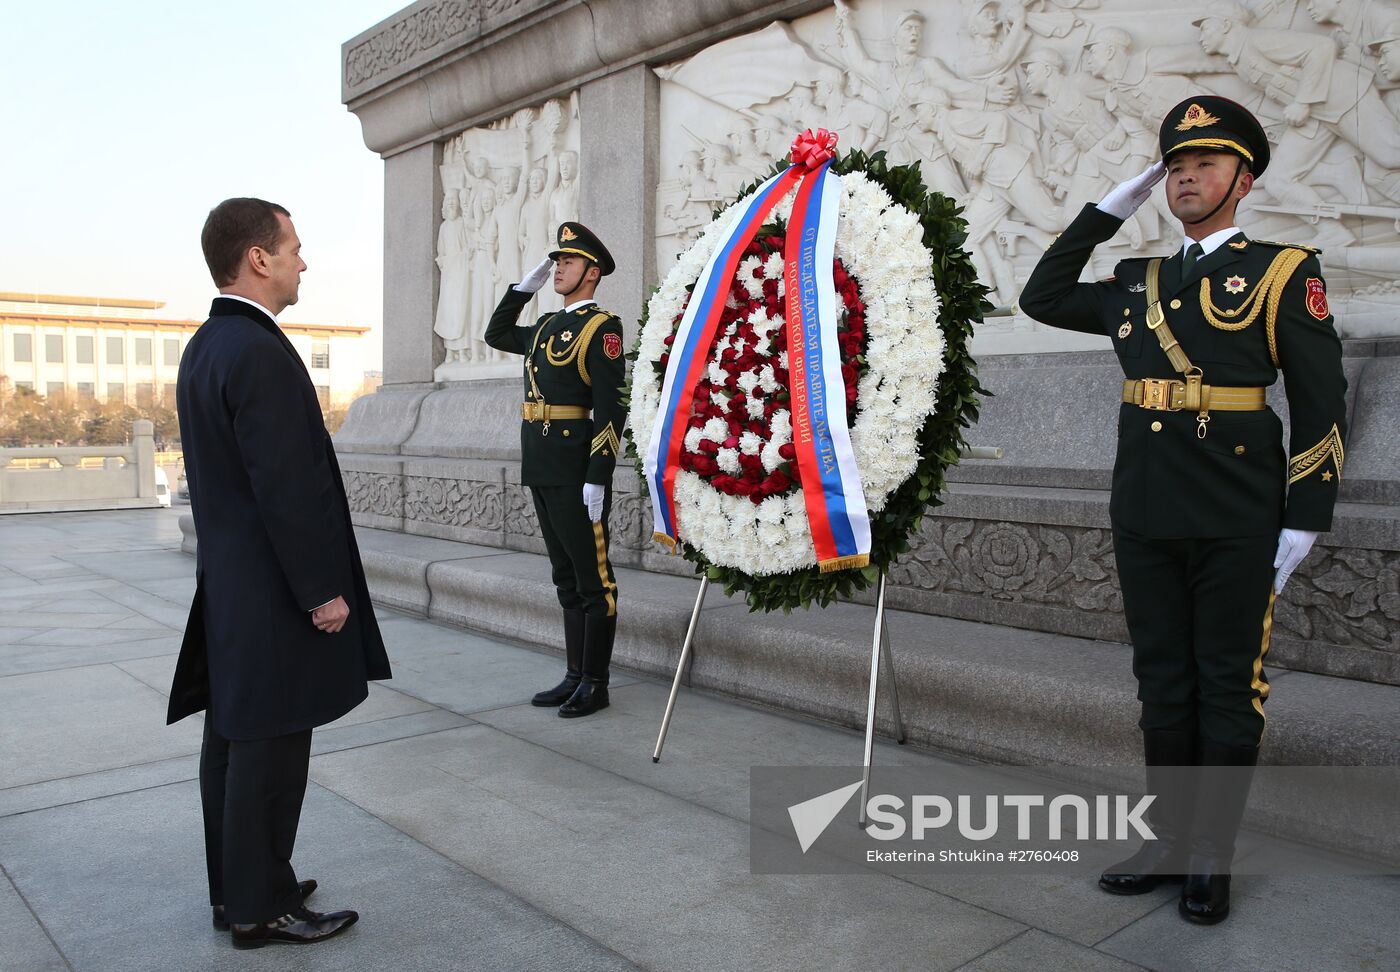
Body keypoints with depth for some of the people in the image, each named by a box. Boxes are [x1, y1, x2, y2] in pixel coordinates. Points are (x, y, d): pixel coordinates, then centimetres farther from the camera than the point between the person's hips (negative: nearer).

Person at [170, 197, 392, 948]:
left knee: (234, 738, 16)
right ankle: (260, 905, 14)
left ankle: (234, 885, 29)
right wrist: (323, 589, -17)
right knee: (269, 745, 1)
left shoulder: (204, 346, 12)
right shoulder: (260, 352, -20)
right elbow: (290, 487, -23)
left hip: (228, 584, 10)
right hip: (272, 592, -10)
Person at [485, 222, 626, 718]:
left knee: (593, 580, 0)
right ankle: (575, 676, 22)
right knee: (567, 579, 13)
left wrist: (598, 478, -20)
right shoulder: (547, 326, 17)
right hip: (542, 471, 9)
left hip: (576, 473, -9)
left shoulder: (602, 327, -8)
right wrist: (526, 286, 21)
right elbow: (496, 334, 34)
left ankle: (595, 684, 8)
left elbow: (610, 407, -15)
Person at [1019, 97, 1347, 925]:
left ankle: (1213, 859, 18)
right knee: (1164, 685, 11)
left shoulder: (1285, 272, 1)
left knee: (1228, 689, 5)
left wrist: (1303, 522, -9)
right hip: (1144, 518, 5)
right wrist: (1109, 211, 18)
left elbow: (1322, 404, -2)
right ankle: (1172, 842, 23)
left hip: (1236, 522, -4)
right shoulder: (1138, 286, 15)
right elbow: (1043, 297, 25)